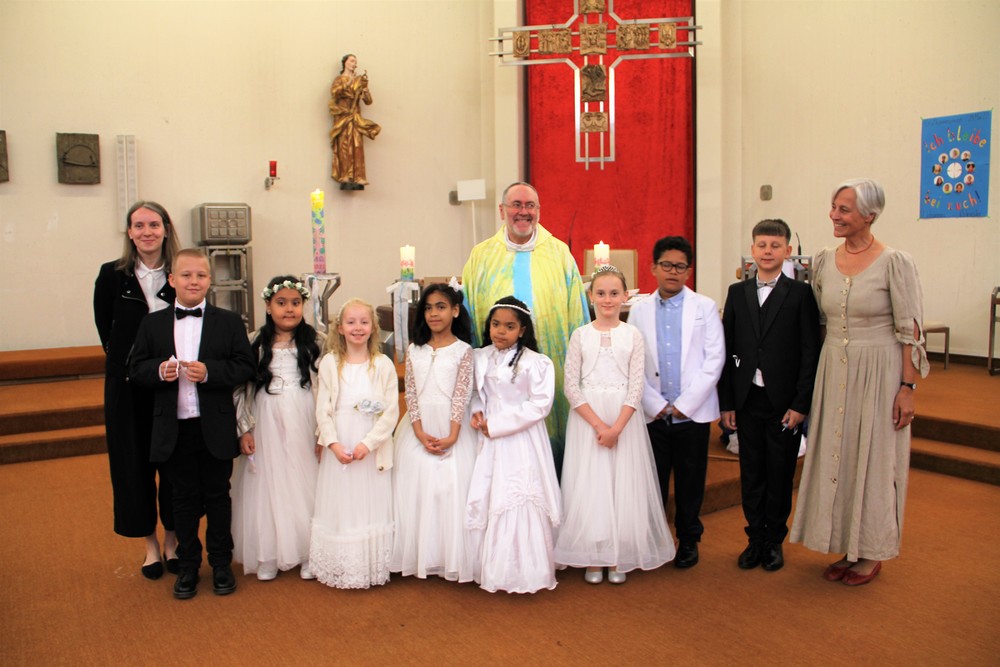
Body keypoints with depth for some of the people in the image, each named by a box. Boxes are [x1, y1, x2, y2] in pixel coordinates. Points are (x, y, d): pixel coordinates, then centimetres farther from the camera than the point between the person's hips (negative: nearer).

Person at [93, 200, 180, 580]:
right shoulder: (112, 275, -4)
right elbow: (106, 330, 2)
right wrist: (131, 364, -3)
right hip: (128, 385, 0)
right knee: (135, 462, 8)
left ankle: (172, 539, 27)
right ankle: (150, 544, 24)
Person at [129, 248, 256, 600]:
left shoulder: (229, 322, -1)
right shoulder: (152, 324, 5)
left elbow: (245, 367, -6)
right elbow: (137, 368, 4)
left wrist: (209, 372, -21)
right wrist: (159, 370, -17)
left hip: (216, 429, -1)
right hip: (174, 430, 1)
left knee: (217, 495, 11)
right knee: (184, 498, 13)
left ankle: (221, 563, 26)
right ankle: (188, 564, 28)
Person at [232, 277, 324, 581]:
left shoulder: (317, 342, -1)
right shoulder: (254, 344, 2)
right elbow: (242, 389, 4)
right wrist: (244, 429, -1)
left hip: (305, 427, -1)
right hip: (267, 427, 1)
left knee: (305, 485, 4)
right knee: (268, 486, 8)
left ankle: (308, 553, 18)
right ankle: (268, 555, 22)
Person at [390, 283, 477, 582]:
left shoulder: (463, 350, 0)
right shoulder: (415, 350, 7)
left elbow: (461, 395, -6)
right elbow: (411, 394, 2)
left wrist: (451, 436, -15)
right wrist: (421, 434, -10)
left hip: (451, 429, -3)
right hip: (418, 429, 3)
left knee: (452, 489, -2)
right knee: (417, 488, 3)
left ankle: (451, 560, 10)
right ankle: (421, 557, 15)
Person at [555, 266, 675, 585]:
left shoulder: (632, 335, 1)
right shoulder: (580, 335, 2)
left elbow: (637, 386, -3)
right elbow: (572, 386, -3)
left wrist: (617, 427, -14)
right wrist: (599, 425, -11)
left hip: (624, 418, 0)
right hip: (587, 420, 0)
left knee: (624, 484, 3)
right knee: (589, 484, 3)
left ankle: (618, 558, 18)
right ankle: (592, 558, 16)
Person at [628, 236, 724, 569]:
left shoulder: (705, 307, 2)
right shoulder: (639, 310, 5)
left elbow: (714, 359, -4)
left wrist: (685, 404, -9)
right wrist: (655, 405, -7)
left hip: (693, 413, -1)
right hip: (653, 414, 1)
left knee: (690, 481, 8)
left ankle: (688, 540, 26)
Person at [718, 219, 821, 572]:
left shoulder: (800, 294, -2)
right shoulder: (737, 292, 6)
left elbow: (810, 353, -5)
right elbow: (727, 350, 5)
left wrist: (801, 404, -11)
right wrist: (726, 402, 2)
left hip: (784, 402, -2)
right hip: (747, 400, 2)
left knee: (780, 476, 8)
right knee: (751, 474, 10)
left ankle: (774, 541, 24)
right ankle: (755, 539, 24)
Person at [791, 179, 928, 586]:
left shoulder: (895, 263, -12)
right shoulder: (823, 262, 4)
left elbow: (911, 332, -11)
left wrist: (907, 388, -14)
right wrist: (812, 379, 9)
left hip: (878, 373, -5)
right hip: (834, 371, 5)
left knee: (874, 459, 5)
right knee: (837, 456, 11)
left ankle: (872, 553, 23)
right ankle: (848, 548, 26)